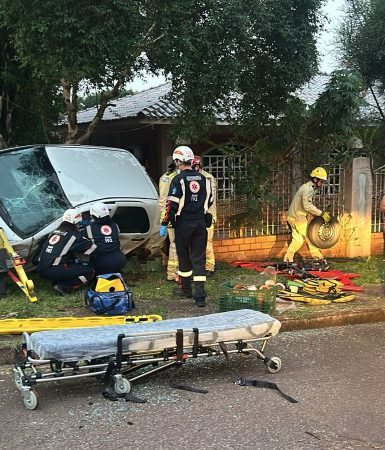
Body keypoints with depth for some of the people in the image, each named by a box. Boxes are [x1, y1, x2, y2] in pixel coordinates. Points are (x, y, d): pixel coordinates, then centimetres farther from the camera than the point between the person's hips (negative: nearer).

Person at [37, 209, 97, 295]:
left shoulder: (54, 232, 17)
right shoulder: (73, 235, -3)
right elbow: (93, 247, 0)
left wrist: (76, 259, 30)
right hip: (53, 271, -8)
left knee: (73, 262, 30)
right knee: (90, 271, -2)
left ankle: (57, 282, 8)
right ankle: (63, 287, -10)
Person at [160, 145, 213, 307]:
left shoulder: (178, 179, -9)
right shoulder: (204, 179, 7)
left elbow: (172, 204, -14)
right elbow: (209, 201, 16)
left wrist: (164, 224, -9)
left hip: (183, 224, -4)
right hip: (201, 223, 4)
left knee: (184, 256, 13)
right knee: (199, 258, 3)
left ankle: (186, 288, 27)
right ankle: (200, 295, -5)